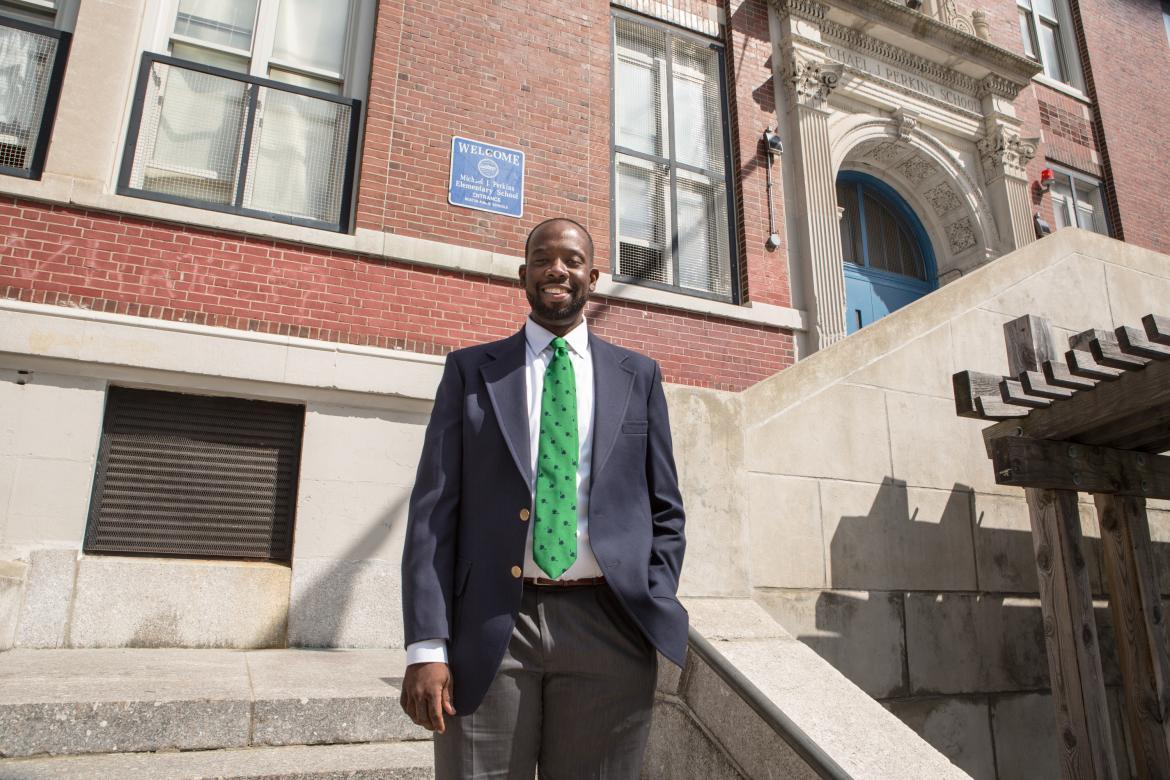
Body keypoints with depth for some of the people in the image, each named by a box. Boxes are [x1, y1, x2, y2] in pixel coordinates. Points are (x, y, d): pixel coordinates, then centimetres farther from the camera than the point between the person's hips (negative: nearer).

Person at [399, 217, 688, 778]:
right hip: (491, 627, 0)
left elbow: (664, 509, 12)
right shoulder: (470, 370, 8)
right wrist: (426, 645, -7)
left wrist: (655, 613, -1)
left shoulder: (638, 376, 11)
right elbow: (434, 508, 1)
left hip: (608, 627, 1)